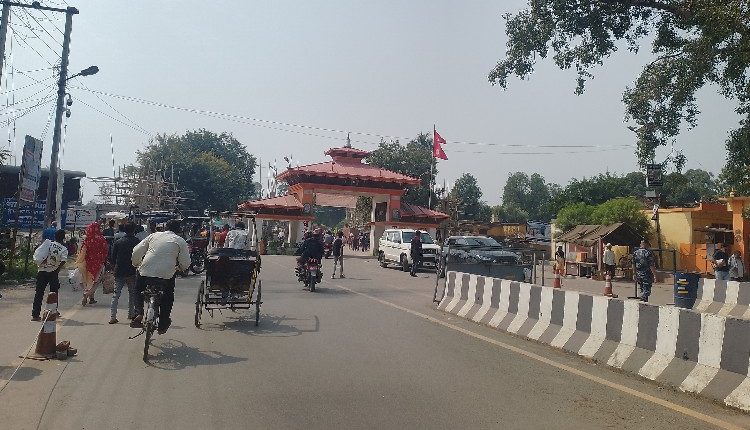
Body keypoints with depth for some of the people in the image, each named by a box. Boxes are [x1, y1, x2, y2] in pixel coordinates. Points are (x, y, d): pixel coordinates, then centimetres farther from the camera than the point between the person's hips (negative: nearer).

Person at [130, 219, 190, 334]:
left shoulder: (154, 235, 13)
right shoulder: (180, 241, 6)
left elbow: (136, 252, 11)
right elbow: (186, 263, 3)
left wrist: (136, 264, 28)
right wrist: (180, 268, 25)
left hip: (146, 271, 2)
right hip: (166, 274, -2)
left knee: (138, 291, 28)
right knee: (167, 298, 21)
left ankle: (138, 313, 7)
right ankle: (162, 325, 21)